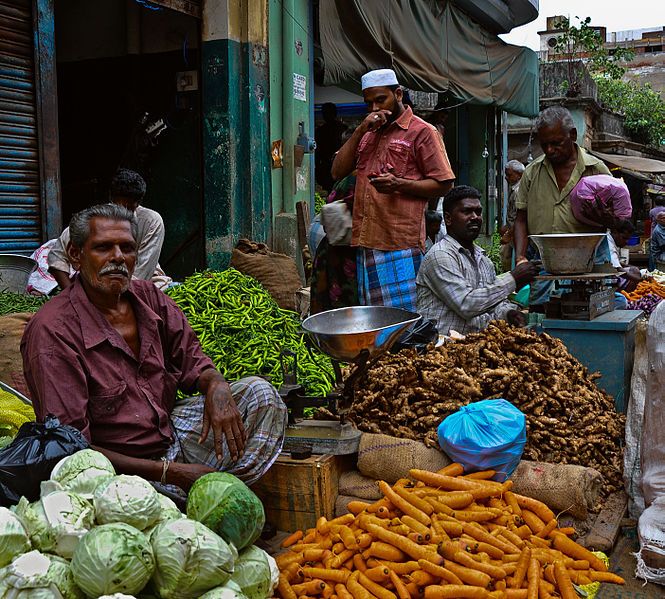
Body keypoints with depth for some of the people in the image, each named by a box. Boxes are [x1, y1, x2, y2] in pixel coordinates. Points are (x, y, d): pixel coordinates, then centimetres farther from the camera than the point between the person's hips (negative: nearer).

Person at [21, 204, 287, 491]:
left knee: (259, 393, -4)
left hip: (172, 432, 7)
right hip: (122, 467, -7)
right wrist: (168, 473, -25)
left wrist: (217, 386, -16)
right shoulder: (51, 331, -18)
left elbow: (191, 361, 12)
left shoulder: (148, 297, 3)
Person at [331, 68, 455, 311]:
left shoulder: (422, 131, 1)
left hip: (401, 243, -6)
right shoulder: (368, 134, 23)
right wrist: (360, 130, 3)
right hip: (367, 242, 7)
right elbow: (338, 171, 13)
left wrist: (399, 184, -17)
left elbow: (443, 184, -3)